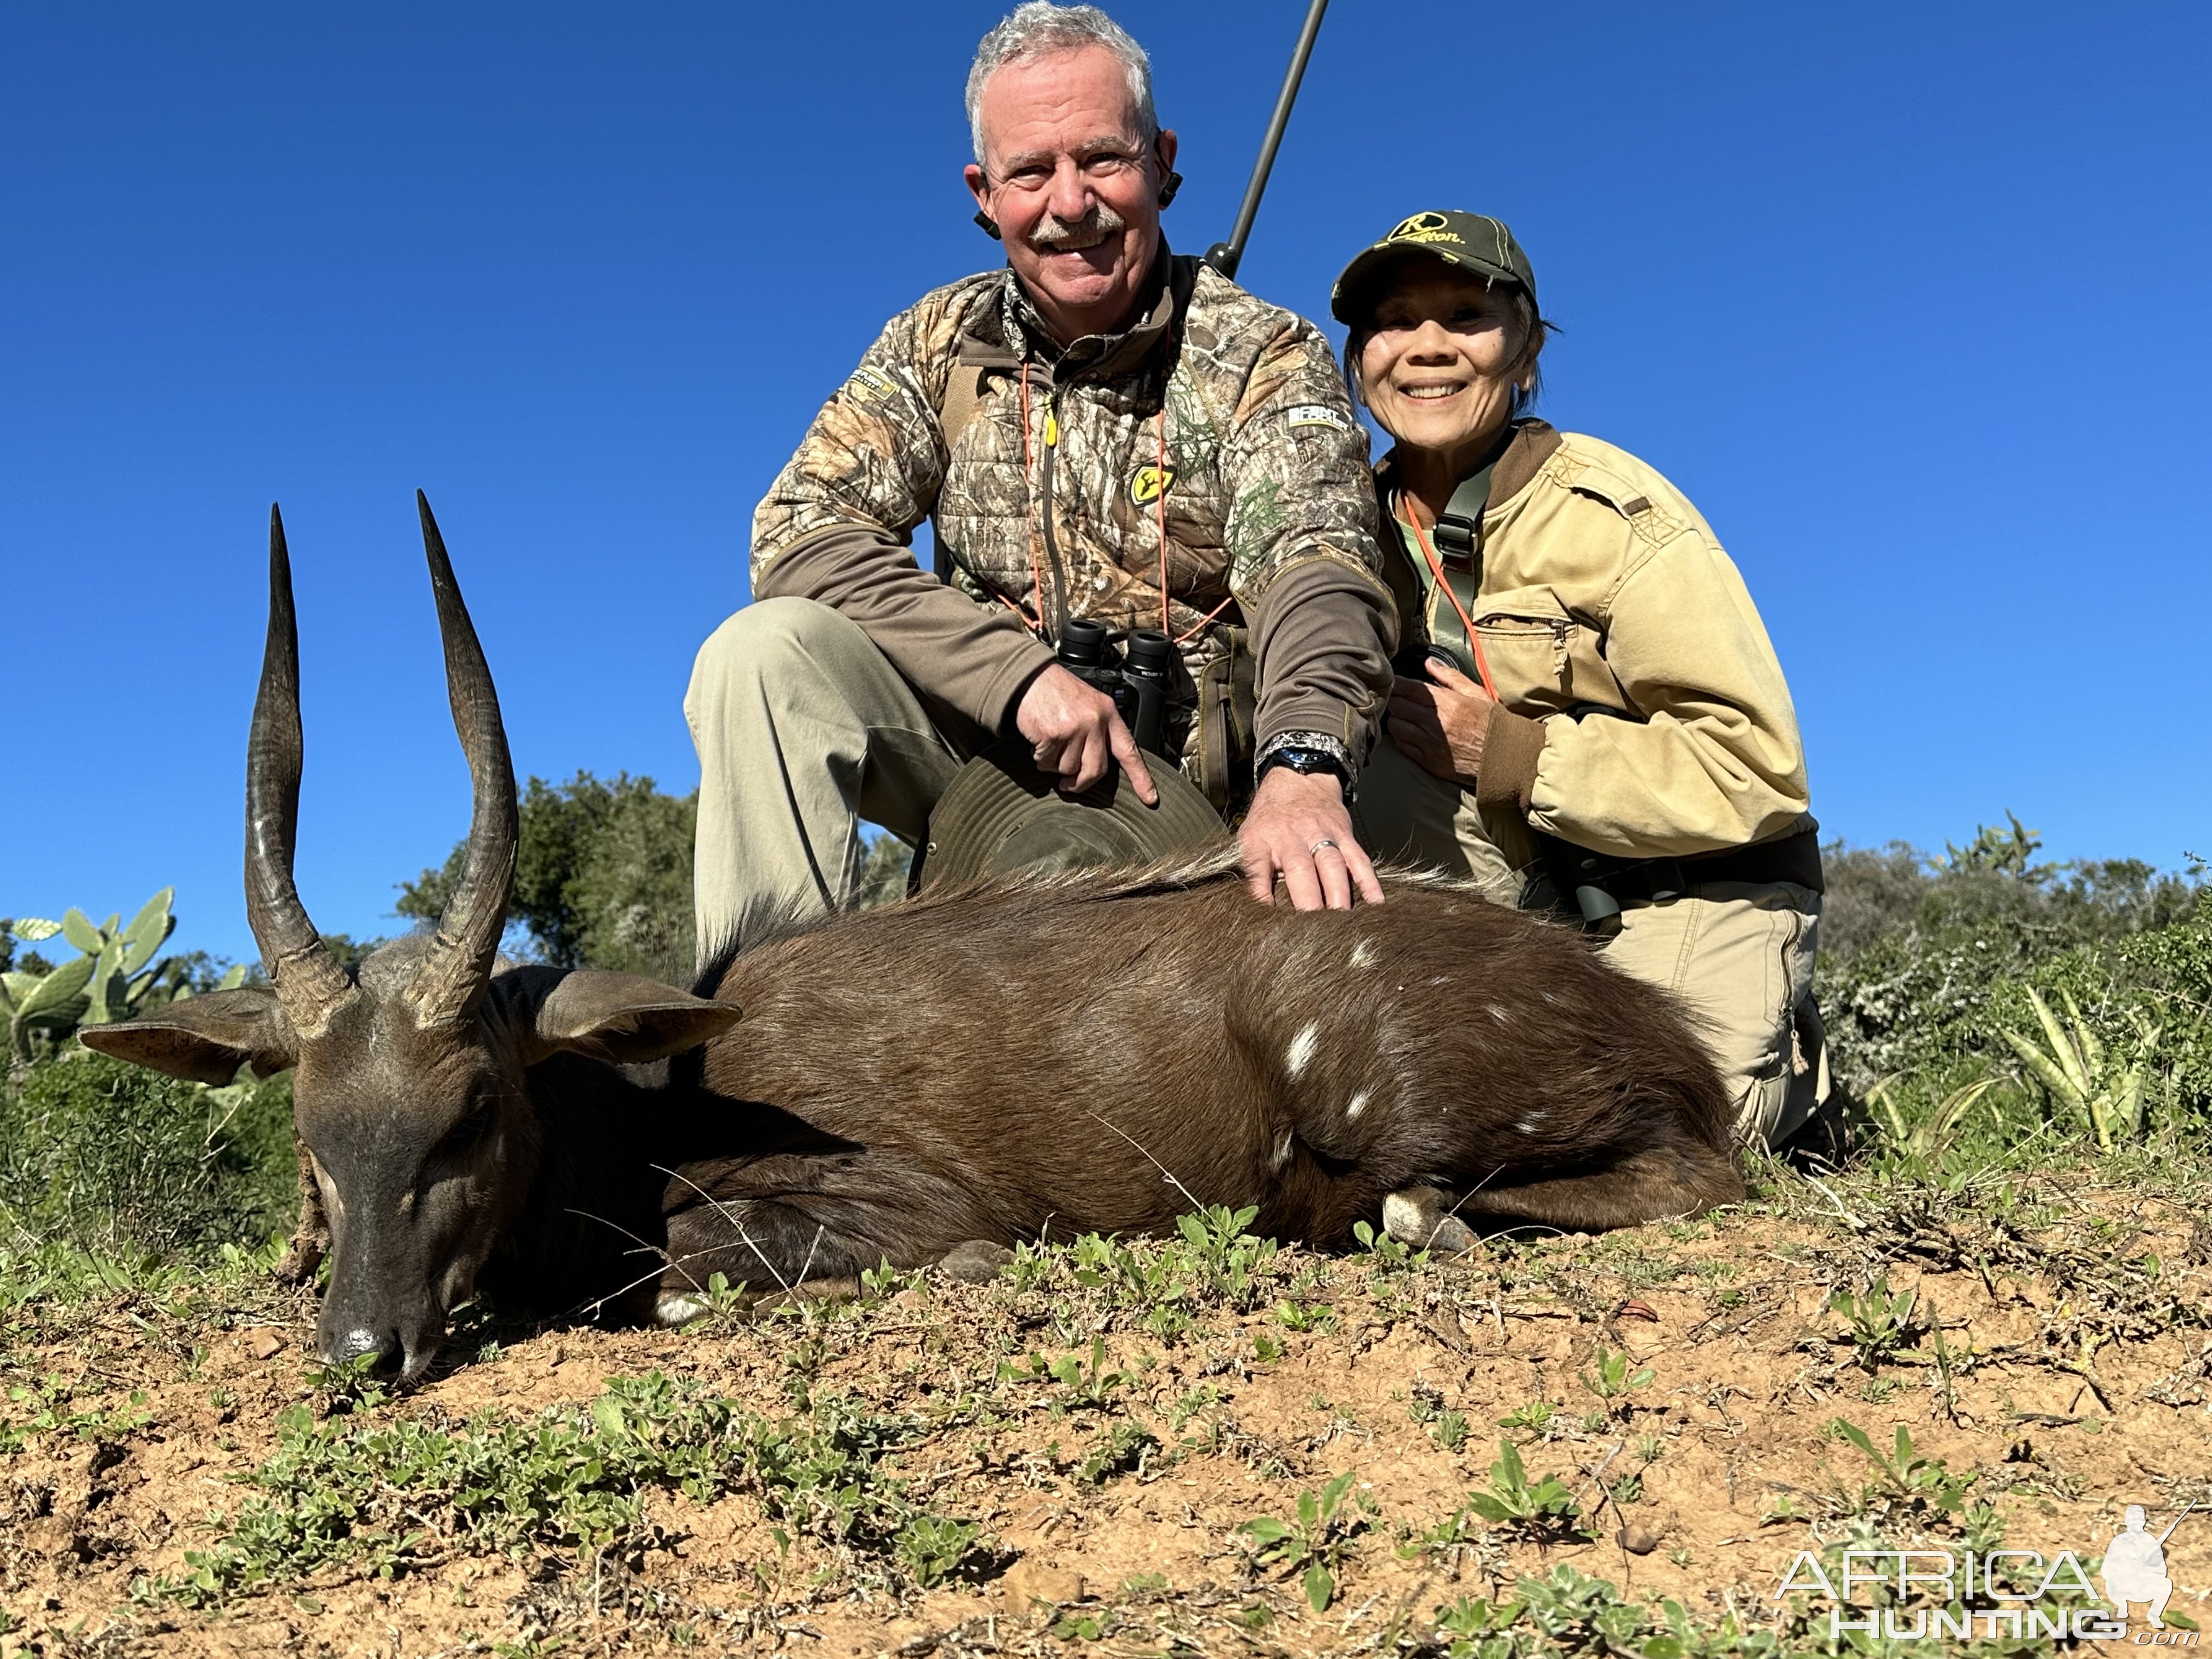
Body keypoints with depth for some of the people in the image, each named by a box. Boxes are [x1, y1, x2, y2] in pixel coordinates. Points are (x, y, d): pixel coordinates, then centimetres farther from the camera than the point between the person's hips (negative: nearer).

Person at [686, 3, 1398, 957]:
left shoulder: (1263, 358, -7)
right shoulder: (942, 341, 2)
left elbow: (1316, 570, -24)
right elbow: (800, 530, -10)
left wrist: (1302, 770, -47)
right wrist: (1019, 670, -24)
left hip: (1173, 791, -1)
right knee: (767, 651, -23)